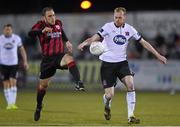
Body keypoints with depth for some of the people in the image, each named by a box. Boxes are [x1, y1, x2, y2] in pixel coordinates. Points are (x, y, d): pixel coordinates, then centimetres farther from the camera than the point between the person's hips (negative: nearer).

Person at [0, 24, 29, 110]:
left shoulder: (17, 38, 1)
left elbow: (22, 50, 11)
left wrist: (25, 61, 6)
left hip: (14, 64, -1)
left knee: (13, 82, -13)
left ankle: (13, 103, -15)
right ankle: (9, 104, 11)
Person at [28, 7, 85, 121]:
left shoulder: (58, 23, 4)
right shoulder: (41, 25, -8)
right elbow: (31, 33, -28)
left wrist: (66, 41, 12)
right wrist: (43, 30, -45)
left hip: (60, 55, 1)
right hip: (47, 59, -1)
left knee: (69, 59, -35)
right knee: (43, 85, 9)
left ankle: (78, 83, -50)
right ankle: (38, 107, 33)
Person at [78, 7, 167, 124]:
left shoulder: (129, 29, 1)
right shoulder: (108, 27, -9)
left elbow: (143, 42, 8)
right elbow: (96, 37, -22)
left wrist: (158, 55, 7)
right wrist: (85, 43, -43)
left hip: (122, 62, 3)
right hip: (108, 63, -3)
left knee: (130, 84, -23)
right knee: (109, 95, -6)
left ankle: (131, 116, -16)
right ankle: (107, 106, 33)